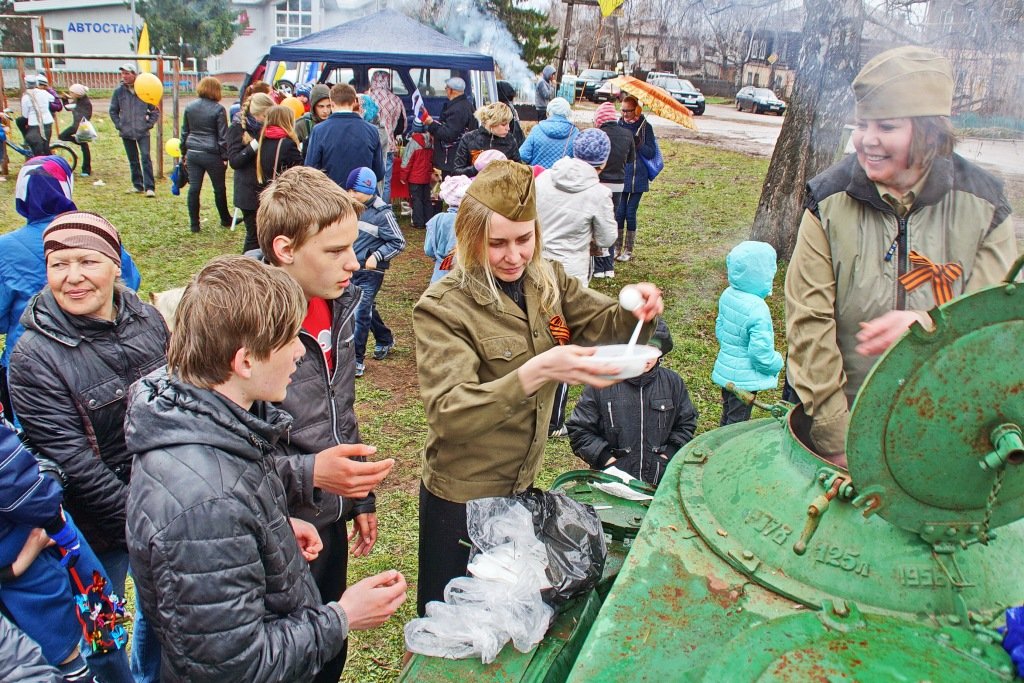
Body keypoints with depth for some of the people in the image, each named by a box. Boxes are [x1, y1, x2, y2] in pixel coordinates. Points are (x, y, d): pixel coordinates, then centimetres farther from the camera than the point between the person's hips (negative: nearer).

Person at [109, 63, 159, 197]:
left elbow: (155, 111, 4)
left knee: (145, 157, -12)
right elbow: (113, 111, 11)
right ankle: (137, 185, 20)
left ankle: (149, 187, -11)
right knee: (133, 160, 11)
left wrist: (149, 124, -4)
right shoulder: (118, 91, 1)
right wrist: (119, 125, 2)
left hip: (143, 132, -3)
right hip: (126, 133, 3)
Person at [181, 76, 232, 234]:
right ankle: (225, 220, 25)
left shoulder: (189, 107, 7)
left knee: (194, 188, 5)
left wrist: (184, 152, 20)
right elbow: (223, 136, -10)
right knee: (219, 188, 11)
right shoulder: (218, 109, -9)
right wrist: (225, 157, -4)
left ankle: (194, 224, 8)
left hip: (193, 153, 5)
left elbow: (184, 132, 13)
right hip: (212, 155, -5)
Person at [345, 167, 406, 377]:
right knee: (367, 309, 20)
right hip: (350, 269, 7)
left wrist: (376, 256, -17)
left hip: (370, 273, -7)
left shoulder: (382, 213, -14)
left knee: (360, 313, -9)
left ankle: (356, 360, -4)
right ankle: (385, 339, 42)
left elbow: (399, 243, -11)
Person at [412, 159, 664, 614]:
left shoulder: (547, 281, -4)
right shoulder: (442, 308, -22)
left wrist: (636, 311, -16)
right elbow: (448, 414, -31)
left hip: (521, 485, 6)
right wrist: (537, 372, -45)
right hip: (462, 498, -5)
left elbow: (603, 323, 8)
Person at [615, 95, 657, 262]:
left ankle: (629, 250, 11)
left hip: (638, 178, -2)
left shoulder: (645, 127, -1)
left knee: (630, 212, 0)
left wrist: (638, 144, -19)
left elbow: (651, 153, -4)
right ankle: (617, 248, 12)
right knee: (619, 212, 1)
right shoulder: (619, 125, 5)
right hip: (620, 176, 2)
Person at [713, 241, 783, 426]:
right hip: (745, 378, -8)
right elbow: (761, 352, -27)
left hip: (725, 368, 8)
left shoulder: (727, 295, -4)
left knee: (728, 417, 24)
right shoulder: (757, 310, -29)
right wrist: (776, 363, -7)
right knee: (737, 424, 7)